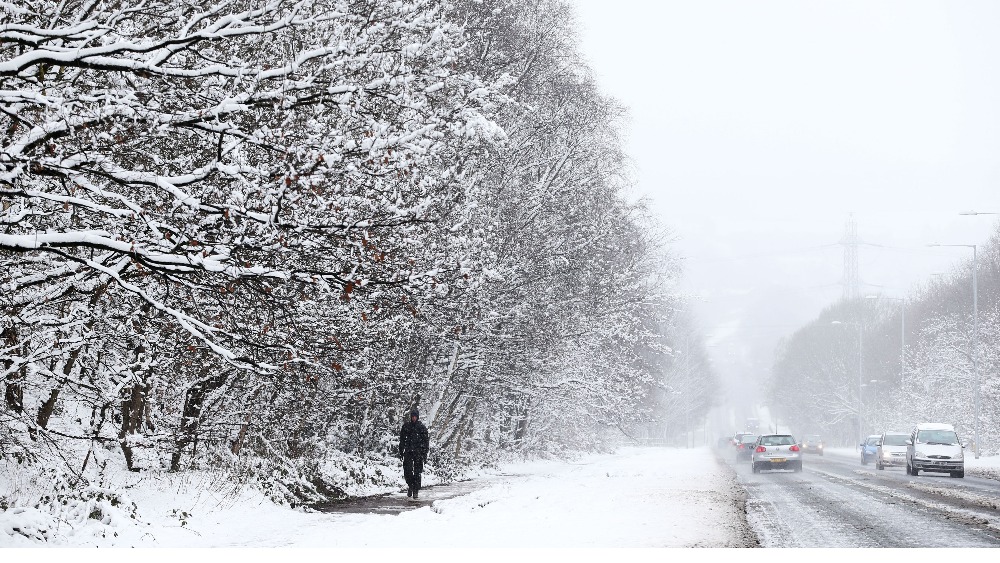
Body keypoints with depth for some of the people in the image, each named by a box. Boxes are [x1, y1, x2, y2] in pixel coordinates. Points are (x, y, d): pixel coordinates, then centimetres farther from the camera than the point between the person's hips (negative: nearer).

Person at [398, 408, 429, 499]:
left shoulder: (422, 427, 2)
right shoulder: (406, 426, 7)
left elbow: (425, 441, 3)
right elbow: (402, 439, 12)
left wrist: (425, 455, -2)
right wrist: (401, 452, 8)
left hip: (418, 453, -1)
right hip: (408, 452, 1)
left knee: (417, 472, -1)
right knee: (407, 470, -10)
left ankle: (415, 491, 6)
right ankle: (410, 485, 16)